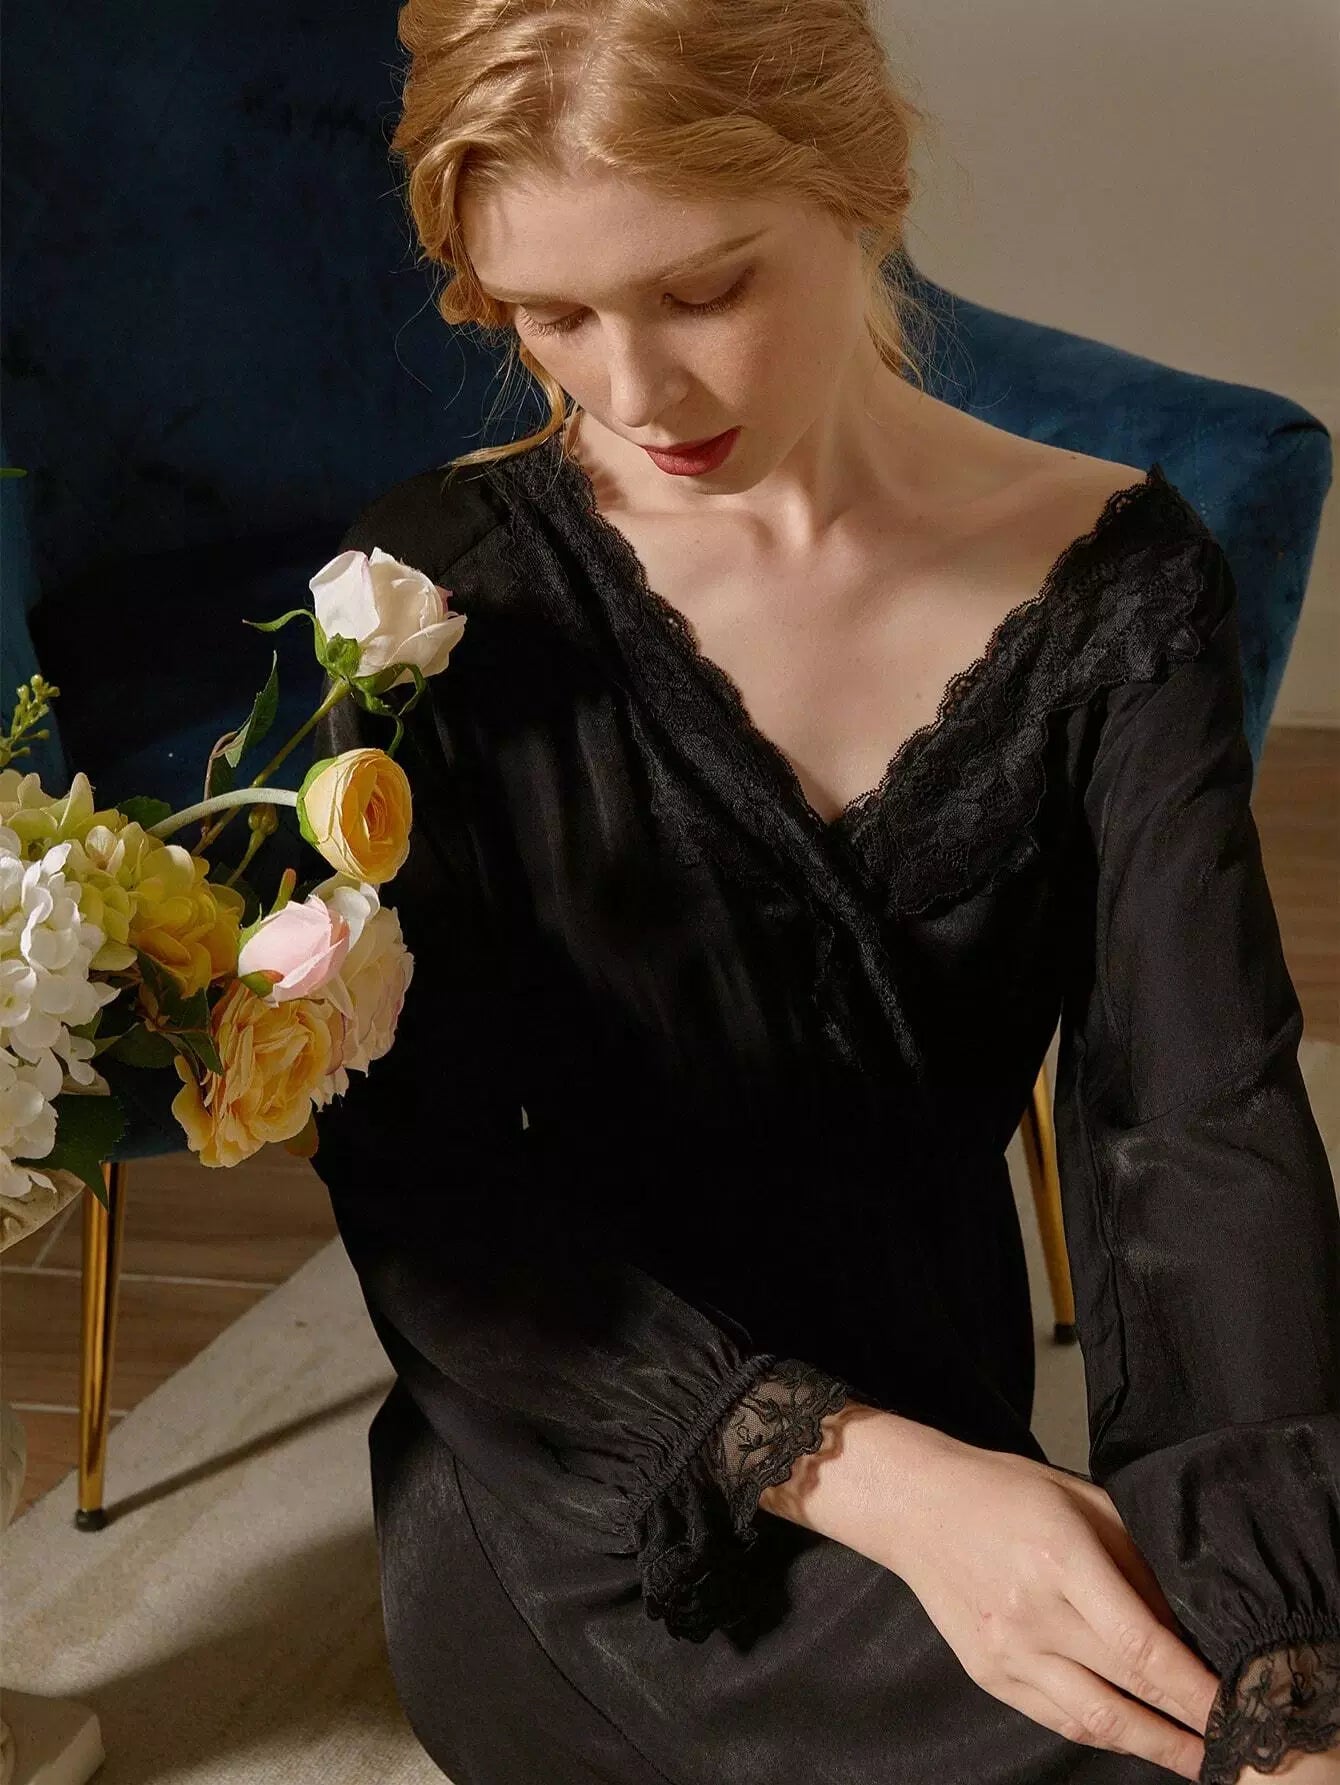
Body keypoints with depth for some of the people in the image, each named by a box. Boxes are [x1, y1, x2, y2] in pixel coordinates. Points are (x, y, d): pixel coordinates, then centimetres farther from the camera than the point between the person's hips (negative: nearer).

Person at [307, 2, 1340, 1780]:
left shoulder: (1113, 587, -5)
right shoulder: (440, 587, -9)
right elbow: (417, 1171, -12)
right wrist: (870, 1476, -26)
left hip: (948, 1459, 3)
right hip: (590, 1503, -3)